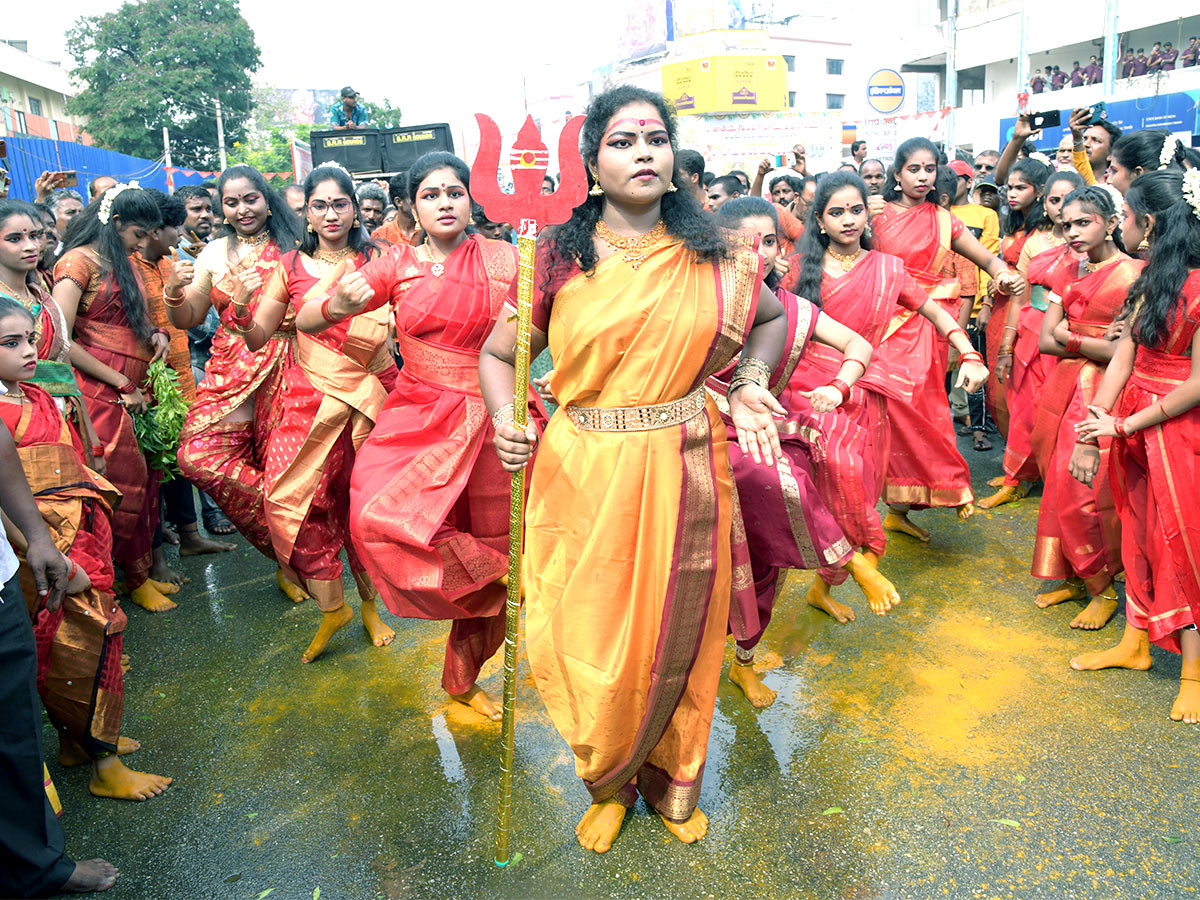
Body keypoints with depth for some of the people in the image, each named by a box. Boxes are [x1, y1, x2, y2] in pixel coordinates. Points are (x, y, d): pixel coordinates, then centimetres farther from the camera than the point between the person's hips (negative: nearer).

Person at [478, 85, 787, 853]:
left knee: (676, 633, 14)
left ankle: (673, 781, 40)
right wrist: (506, 424, -16)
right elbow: (498, 354, 4)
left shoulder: (713, 256, 3)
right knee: (590, 641, 7)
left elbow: (772, 315, 20)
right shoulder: (558, 257, -1)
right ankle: (607, 783, 37)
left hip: (683, 472, 1)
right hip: (585, 476, -1)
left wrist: (750, 382, 2)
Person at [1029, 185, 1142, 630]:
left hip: (1102, 396, -7)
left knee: (1084, 493, -7)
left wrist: (1070, 338, -6)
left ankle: (1103, 589, 11)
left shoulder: (1132, 273, -8)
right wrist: (1097, 343, -8)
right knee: (1060, 488, 10)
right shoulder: (1068, 274, 13)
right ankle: (1075, 578, 23)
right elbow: (1044, 340, 5)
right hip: (1063, 389, 7)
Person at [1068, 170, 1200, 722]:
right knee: (1139, 535, 15)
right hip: (1132, 420, 7)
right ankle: (1135, 645, 30)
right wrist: (1090, 433, 1)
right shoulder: (1149, 280, 6)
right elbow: (1123, 359, 5)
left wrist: (1123, 424, -13)